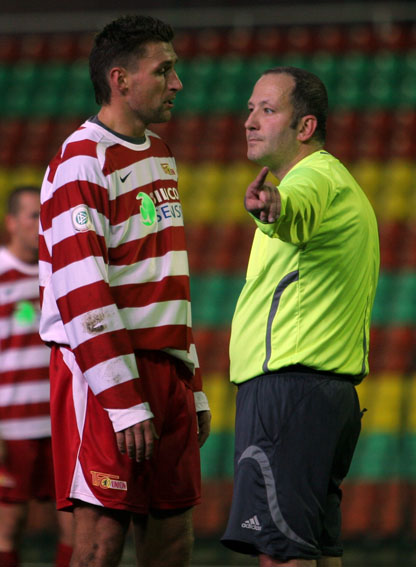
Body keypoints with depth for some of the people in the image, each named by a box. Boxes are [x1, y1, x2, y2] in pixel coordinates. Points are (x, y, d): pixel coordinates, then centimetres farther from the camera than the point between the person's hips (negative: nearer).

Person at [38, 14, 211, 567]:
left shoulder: (159, 156, 18)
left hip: (164, 369, 8)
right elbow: (81, 293, -17)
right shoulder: (80, 164, -10)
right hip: (103, 374, -8)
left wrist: (193, 389, 19)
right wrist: (125, 402, -21)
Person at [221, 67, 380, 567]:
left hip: (289, 387, -11)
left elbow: (297, 207, -38)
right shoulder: (339, 184, 23)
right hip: (332, 387, 11)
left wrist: (274, 207, -58)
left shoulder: (317, 177, -12)